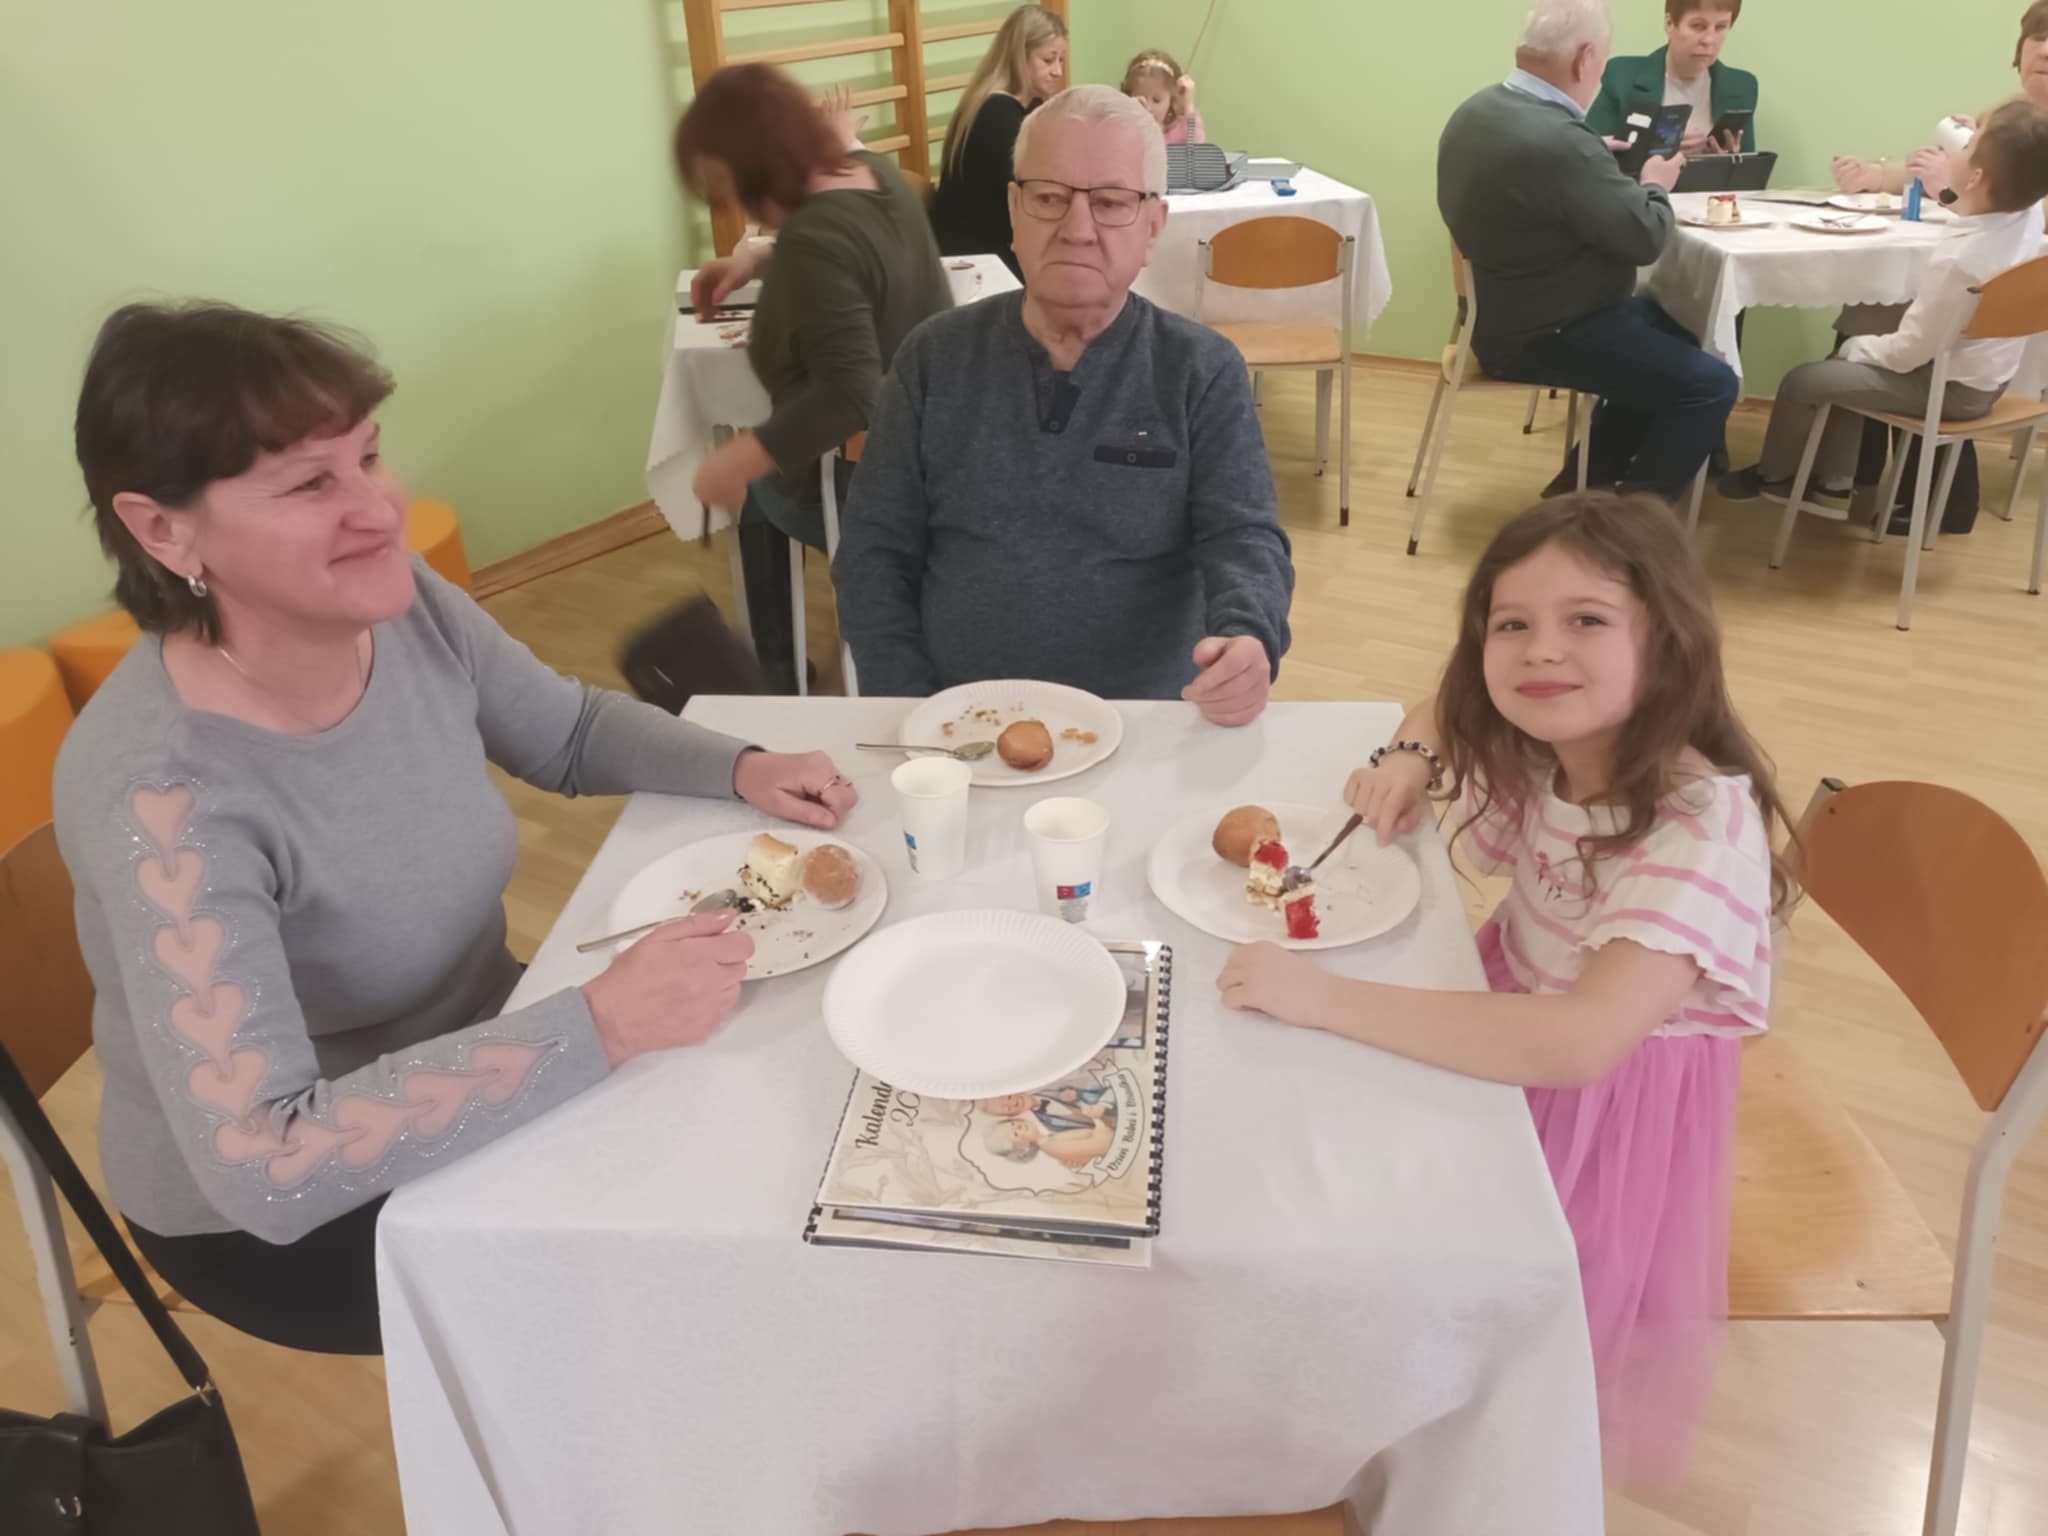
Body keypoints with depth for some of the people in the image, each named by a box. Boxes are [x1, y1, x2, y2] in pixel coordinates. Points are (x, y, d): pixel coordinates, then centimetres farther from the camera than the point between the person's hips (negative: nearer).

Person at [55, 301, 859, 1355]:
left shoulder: (405, 608, -13)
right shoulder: (164, 792, -33)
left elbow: (573, 731, 5)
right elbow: (264, 1162, -38)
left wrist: (740, 768, -13)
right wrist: (603, 1024, -41)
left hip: (466, 1064, 6)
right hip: (269, 1216, -6)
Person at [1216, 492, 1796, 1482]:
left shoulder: (1702, 825, -33)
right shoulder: (1536, 745, -11)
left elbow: (1582, 1041, -45)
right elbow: (1454, 706, 15)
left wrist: (1325, 996, -45)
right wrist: (1413, 756, -9)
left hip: (1610, 1105, -6)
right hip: (1511, 1029, 7)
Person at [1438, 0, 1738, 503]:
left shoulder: (1478, 111, 2)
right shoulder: (1557, 139, -29)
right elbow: (1645, 238, -18)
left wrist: (1604, 158, 10)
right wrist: (1655, 186, 0)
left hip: (1504, 312, 10)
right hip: (1542, 334, -10)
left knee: (1672, 330, 26)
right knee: (1710, 384, -7)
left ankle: (1584, 480, 29)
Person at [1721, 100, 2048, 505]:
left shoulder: (1959, 259, -35)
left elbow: (1909, 352, -23)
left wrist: (1856, 346, -6)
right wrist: (1979, 144, -1)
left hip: (1951, 388, -9)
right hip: (1988, 373, 9)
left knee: (1802, 380, -4)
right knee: (1849, 362, 25)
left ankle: (1773, 473, 21)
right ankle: (1834, 476, 31)